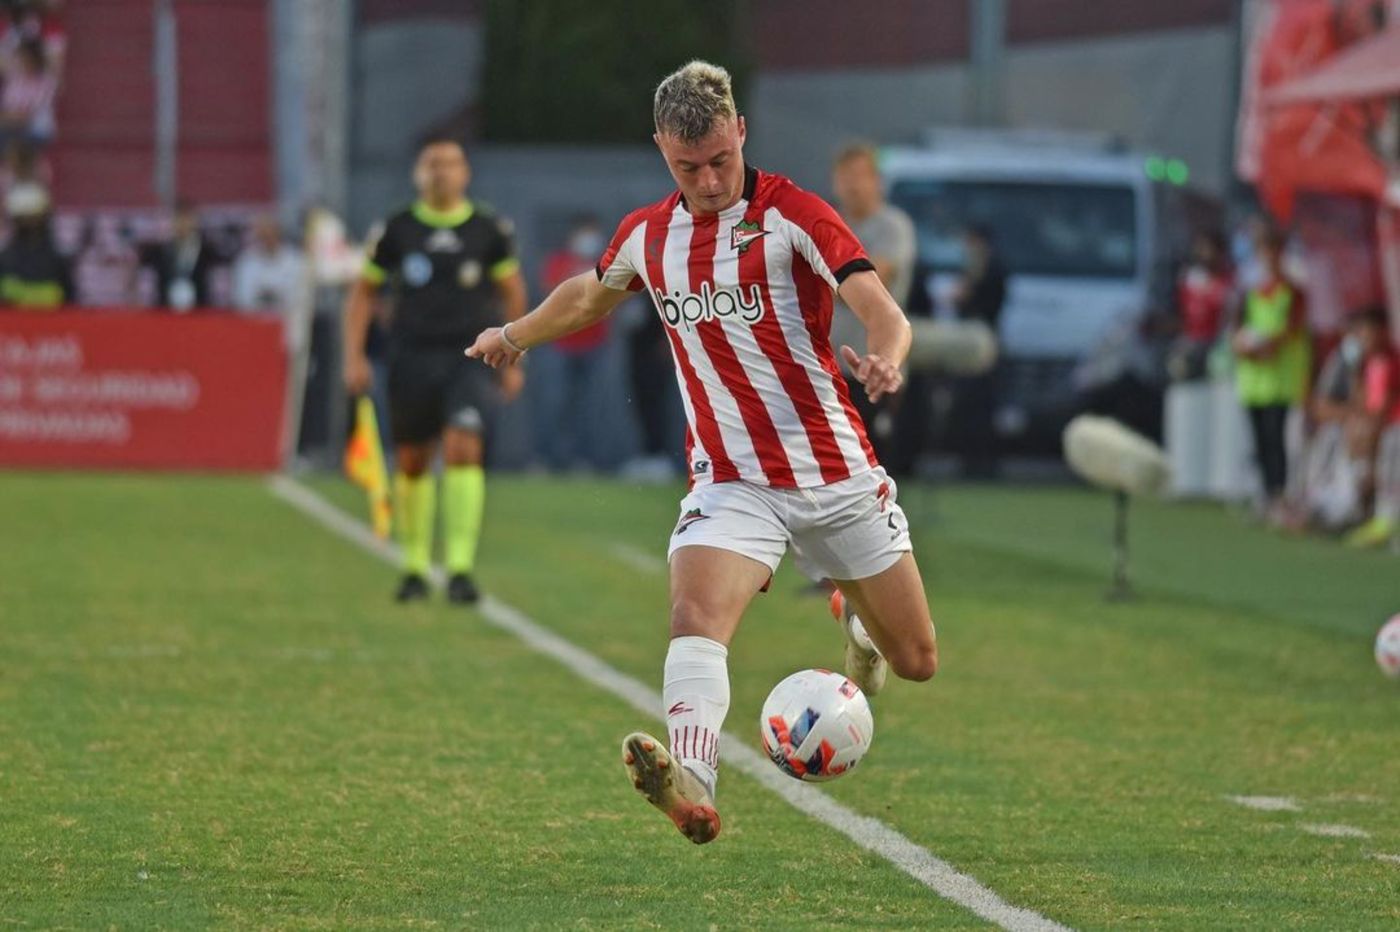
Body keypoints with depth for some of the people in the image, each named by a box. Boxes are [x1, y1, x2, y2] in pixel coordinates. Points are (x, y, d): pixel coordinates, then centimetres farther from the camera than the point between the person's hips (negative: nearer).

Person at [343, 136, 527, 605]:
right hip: (412, 357, 2)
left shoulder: (489, 229, 2)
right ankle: (415, 566, 24)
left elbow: (512, 292, 13)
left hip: (471, 358, -2)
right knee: (411, 462, 7)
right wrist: (355, 356, 3)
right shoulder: (397, 230, 3)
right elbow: (363, 292, 11)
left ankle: (460, 567, -18)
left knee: (463, 448, -19)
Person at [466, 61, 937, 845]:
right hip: (732, 481, 2)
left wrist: (885, 362, -44)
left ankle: (857, 615, 46)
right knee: (696, 617, -29)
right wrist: (517, 334, 23)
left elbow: (885, 314, -23)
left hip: (837, 474, -2)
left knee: (916, 661, 9)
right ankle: (693, 788, -46)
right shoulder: (646, 237, 4)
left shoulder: (791, 214, -11)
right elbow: (592, 294, 29)